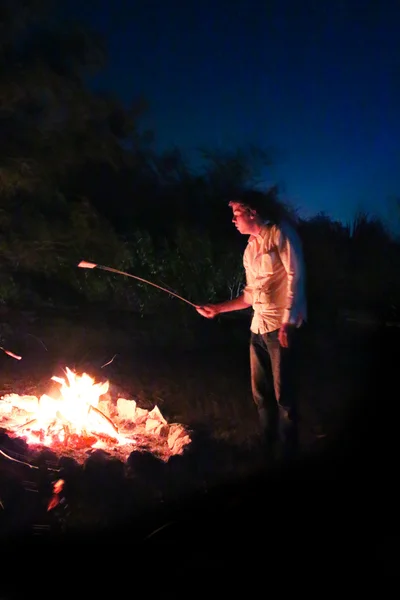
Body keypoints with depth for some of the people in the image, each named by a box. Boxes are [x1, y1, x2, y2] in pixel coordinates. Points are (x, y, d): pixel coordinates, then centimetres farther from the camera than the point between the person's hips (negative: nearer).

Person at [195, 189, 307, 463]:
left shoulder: (280, 233, -3)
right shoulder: (250, 250, 18)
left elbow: (296, 276, -12)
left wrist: (288, 322, -18)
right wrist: (217, 308, 18)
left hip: (282, 326, -8)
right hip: (258, 327, 8)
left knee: (282, 394, -6)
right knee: (262, 394, 8)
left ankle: (286, 457, 4)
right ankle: (271, 453, 19)